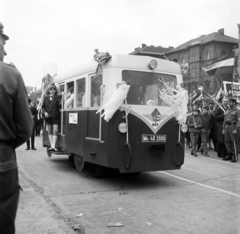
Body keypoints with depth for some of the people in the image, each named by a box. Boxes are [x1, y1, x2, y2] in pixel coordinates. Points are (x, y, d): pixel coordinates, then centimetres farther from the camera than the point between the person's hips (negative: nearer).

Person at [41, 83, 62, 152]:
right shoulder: (46, 98, 11)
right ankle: (51, 146, 16)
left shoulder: (58, 97, 0)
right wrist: (45, 112, -3)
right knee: (49, 132, 8)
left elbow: (60, 105, -12)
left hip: (55, 117, -4)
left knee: (55, 131, -7)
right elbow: (43, 106, 14)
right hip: (48, 117, 4)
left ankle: (53, 146, -6)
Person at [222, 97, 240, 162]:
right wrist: (223, 129, 13)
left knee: (234, 142, -4)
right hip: (227, 127, 7)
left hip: (233, 127, -7)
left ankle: (234, 156, 0)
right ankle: (229, 155, 17)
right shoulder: (227, 111, 17)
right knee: (227, 142, 8)